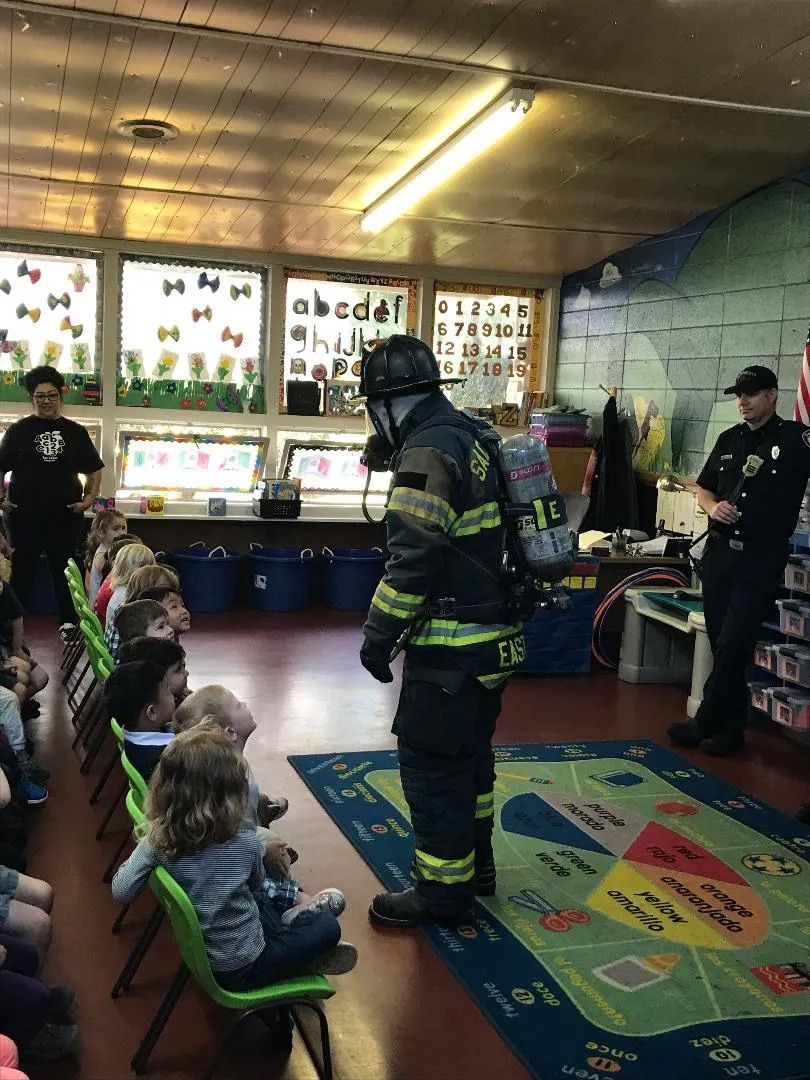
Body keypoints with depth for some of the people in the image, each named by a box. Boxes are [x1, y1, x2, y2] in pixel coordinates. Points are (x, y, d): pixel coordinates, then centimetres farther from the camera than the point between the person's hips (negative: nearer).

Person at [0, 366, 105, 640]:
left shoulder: (76, 432, 7)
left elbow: (95, 469, 13)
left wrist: (90, 497, -1)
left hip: (66, 515, 1)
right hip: (24, 515, -1)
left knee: (64, 568, 9)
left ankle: (68, 622, 19)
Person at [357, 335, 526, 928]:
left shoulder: (428, 452, -18)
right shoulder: (477, 438, 12)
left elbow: (413, 559, -23)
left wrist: (378, 635, -14)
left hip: (451, 647, -10)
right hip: (496, 635, 10)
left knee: (431, 766, 3)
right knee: (471, 754, 22)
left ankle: (444, 890, 15)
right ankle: (476, 864, 36)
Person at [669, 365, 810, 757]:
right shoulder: (730, 439, 13)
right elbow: (703, 487, 18)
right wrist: (713, 506, -1)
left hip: (761, 559, -6)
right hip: (719, 552, 6)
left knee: (733, 645, -5)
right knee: (720, 643, 10)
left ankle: (705, 724, 6)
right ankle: (731, 727, 20)